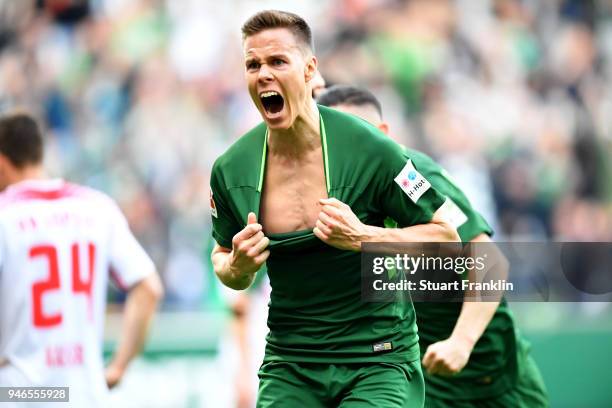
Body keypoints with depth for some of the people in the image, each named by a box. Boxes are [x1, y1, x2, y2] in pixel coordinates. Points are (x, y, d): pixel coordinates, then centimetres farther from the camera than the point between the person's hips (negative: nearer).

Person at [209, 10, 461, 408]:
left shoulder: (367, 148, -12)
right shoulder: (230, 169, -1)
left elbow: (446, 237, -7)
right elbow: (223, 257, 16)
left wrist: (362, 237, -21)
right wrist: (238, 267, -9)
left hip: (377, 363, -3)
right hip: (289, 367, 3)